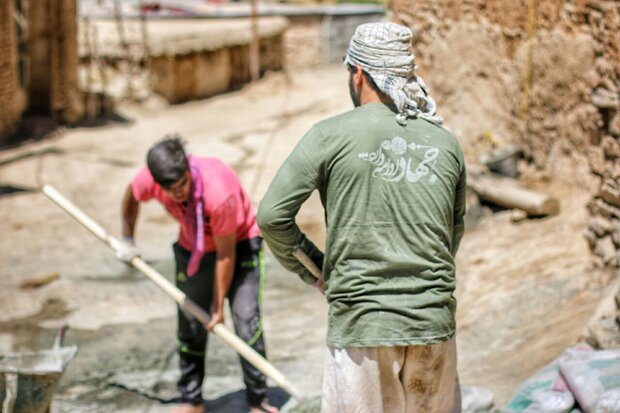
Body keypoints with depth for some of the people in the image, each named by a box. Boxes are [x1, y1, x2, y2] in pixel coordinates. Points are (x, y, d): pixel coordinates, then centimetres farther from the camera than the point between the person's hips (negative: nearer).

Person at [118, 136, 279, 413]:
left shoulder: (219, 192, -40)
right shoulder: (148, 180, -26)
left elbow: (226, 253, -27)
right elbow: (132, 198, 2)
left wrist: (219, 304, -19)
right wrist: (127, 241, 8)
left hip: (239, 242, -4)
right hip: (193, 248, 5)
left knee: (246, 319, -14)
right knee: (190, 323, 6)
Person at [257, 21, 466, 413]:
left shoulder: (331, 135, -4)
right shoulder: (446, 142, 7)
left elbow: (272, 216, -5)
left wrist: (315, 270, 7)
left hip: (359, 325, -3)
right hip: (434, 322, 3)